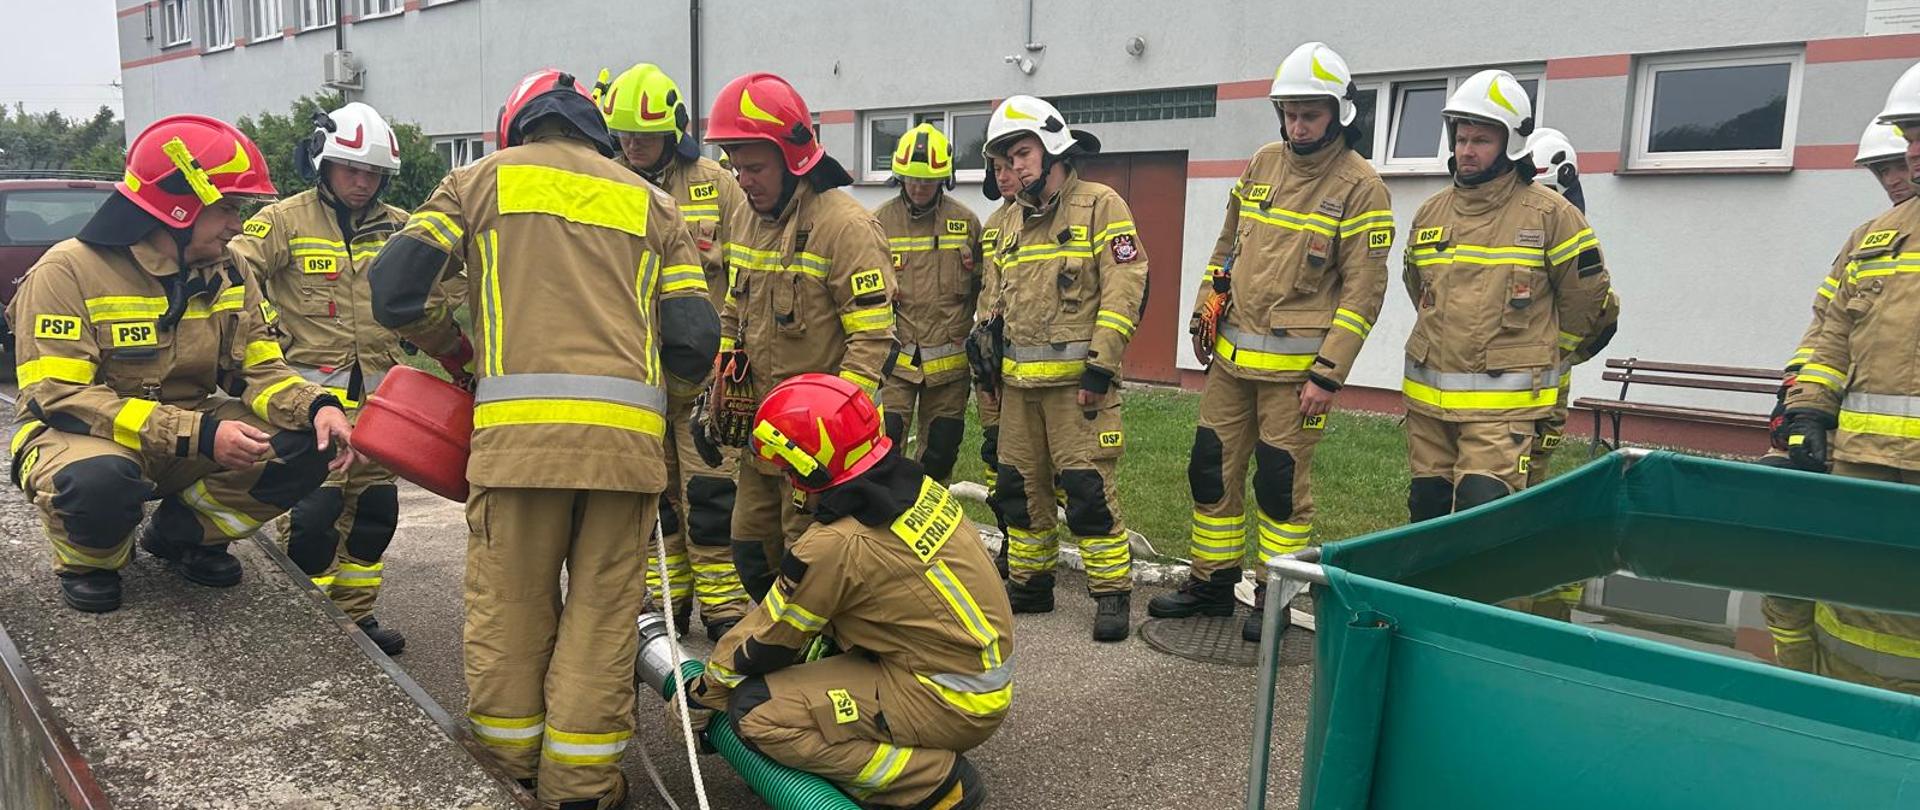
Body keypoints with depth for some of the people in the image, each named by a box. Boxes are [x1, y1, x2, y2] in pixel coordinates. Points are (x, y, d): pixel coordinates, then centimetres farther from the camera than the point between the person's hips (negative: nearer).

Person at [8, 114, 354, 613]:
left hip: (190, 437, 5)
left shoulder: (228, 275, 1)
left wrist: (317, 406, -25)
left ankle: (181, 532, 7)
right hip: (81, 436, -5)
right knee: (99, 479, -40)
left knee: (305, 448, -17)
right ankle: (88, 561, -2)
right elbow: (59, 396, -23)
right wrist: (199, 435, -33)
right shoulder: (68, 270, -16)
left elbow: (260, 370, -1)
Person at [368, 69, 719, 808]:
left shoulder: (482, 178, 15)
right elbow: (695, 342, 10)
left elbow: (395, 288, 6)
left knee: (509, 605, 11)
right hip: (629, 434, 1)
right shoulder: (650, 202, 18)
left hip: (519, 427, -1)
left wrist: (453, 352, 24)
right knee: (603, 610, 9)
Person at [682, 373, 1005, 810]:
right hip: (992, 674, 9)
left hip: (952, 704, -9)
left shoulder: (837, 545, -22)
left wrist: (701, 695, 12)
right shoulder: (919, 487, 1)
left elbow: (768, 641, -6)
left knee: (757, 711, -10)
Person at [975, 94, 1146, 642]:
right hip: (1018, 381, 7)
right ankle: (1029, 584, 25)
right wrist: (985, 366, 17)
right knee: (1019, 485, 11)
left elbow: (1126, 288, -13)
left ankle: (1112, 593, 4)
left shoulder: (1100, 206, -5)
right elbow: (993, 302, 24)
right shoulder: (1012, 224, 17)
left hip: (1076, 379, -7)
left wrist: (1101, 366, -17)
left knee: (1088, 486, -8)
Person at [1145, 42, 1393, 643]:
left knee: (1282, 484, 1)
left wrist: (1328, 374, -15)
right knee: (1212, 469, 11)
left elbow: (1363, 290, -11)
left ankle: (1275, 601, 17)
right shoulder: (1263, 165, 10)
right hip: (1231, 355, 6)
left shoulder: (1360, 186, -8)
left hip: (1294, 363, -6)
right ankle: (1212, 584, 26)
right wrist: (1204, 313, 13)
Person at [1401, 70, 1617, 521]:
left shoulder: (1550, 215, -4)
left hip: (1503, 404, -5)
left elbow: (1589, 302, 5)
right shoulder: (1430, 214, 10)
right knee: (1427, 510, 12)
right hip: (1427, 398, 5)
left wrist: (1533, 359, 13)